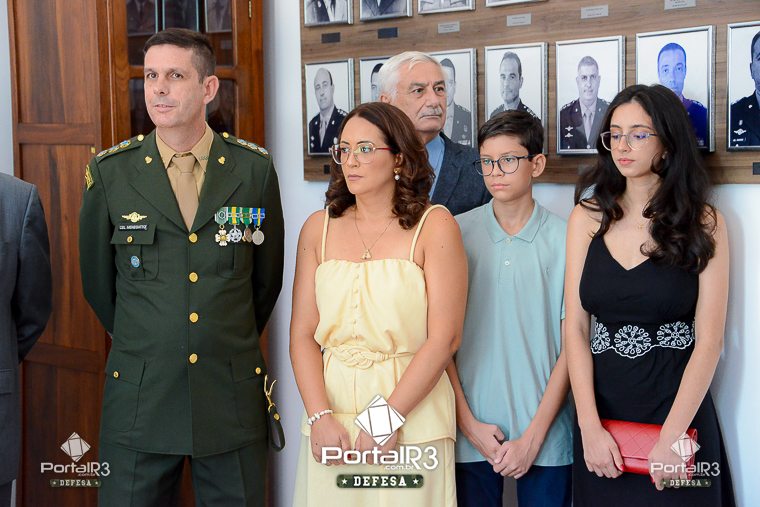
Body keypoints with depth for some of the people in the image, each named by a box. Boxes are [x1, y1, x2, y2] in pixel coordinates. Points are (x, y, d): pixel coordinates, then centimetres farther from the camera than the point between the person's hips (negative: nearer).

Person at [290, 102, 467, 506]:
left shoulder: (434, 226, -4)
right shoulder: (318, 228, 6)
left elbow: (445, 337, -9)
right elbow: (302, 334, 2)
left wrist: (388, 418, -14)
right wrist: (320, 417, -10)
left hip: (413, 419, -2)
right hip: (330, 412, 3)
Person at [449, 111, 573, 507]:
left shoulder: (565, 239, -3)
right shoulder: (456, 234, 0)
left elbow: (571, 345, -2)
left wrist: (534, 435, -7)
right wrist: (468, 423, -5)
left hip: (545, 436, -1)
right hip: (470, 432, 1)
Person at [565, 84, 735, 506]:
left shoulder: (703, 223, -2)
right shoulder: (587, 218, 3)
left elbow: (708, 340, -7)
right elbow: (575, 327, -2)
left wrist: (670, 439, -16)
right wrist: (590, 427, -12)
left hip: (679, 407, -2)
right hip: (601, 406, 2)